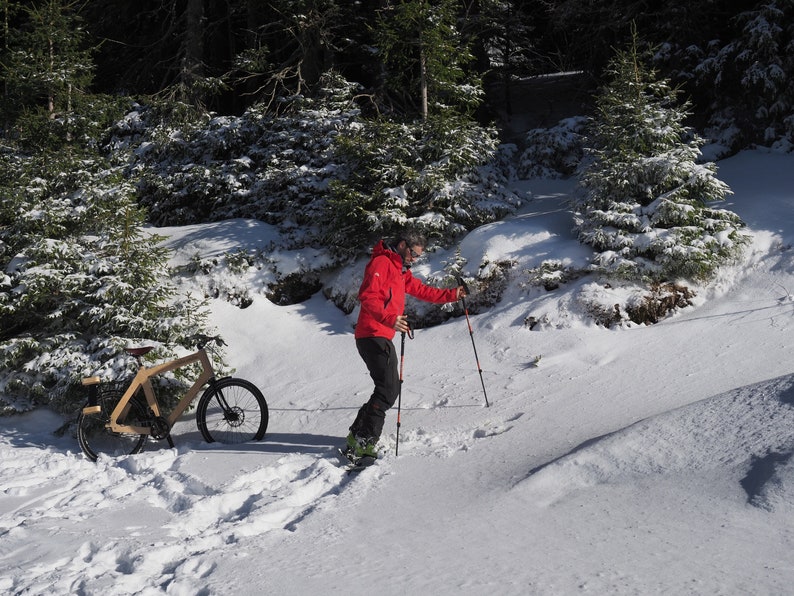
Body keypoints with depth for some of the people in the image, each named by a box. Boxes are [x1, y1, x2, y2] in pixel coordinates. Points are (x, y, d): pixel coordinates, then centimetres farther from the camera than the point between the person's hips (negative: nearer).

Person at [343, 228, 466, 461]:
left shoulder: (400, 270, 23)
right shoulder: (381, 263, -10)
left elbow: (422, 290, 31)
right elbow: (367, 296, -23)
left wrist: (451, 295, 25)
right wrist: (390, 319, -35)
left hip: (382, 338, 11)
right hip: (373, 336, -11)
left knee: (388, 389, 14)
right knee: (388, 390, -15)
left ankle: (357, 436, 19)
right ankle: (362, 444, -16)